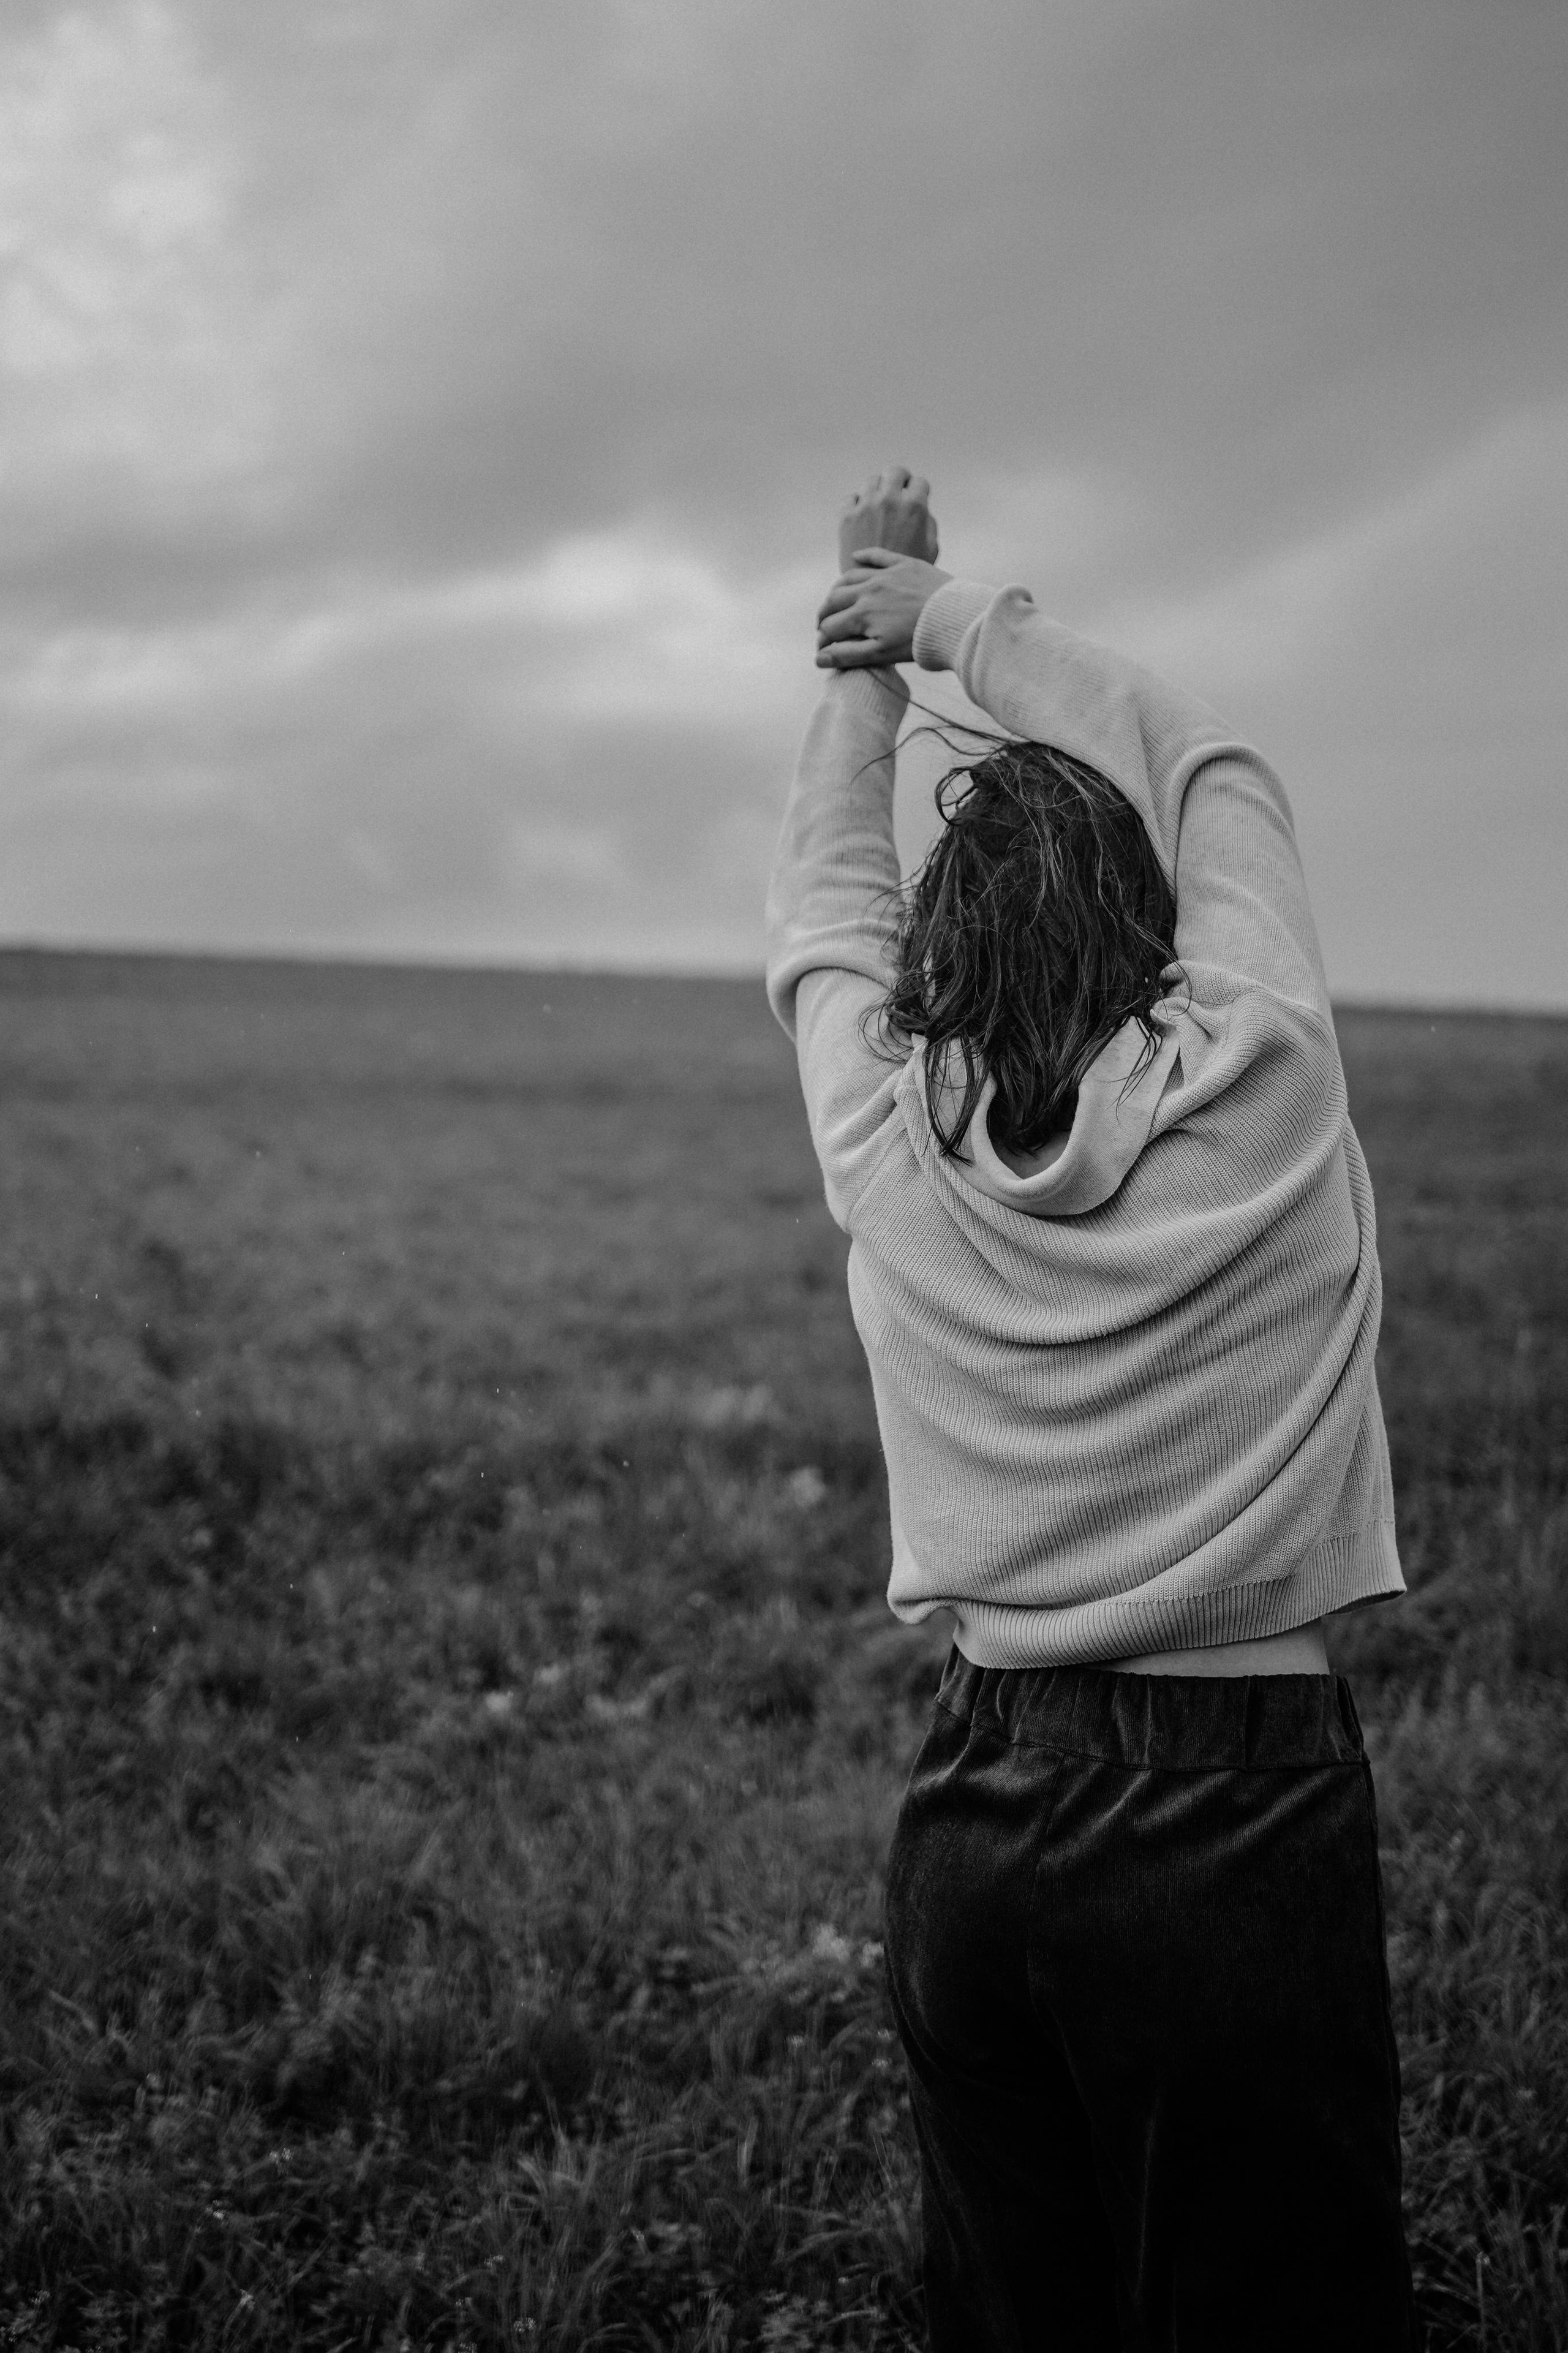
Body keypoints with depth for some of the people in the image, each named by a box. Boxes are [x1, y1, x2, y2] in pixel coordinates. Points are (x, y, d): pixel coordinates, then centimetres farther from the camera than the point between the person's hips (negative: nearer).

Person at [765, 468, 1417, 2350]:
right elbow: (1201, 766, 7)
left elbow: (824, 897, 17)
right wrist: (955, 622, 18)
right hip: (1243, 1825, -3)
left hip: (974, 1823, 3)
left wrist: (872, 656, 29)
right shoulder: (1258, 1083, -9)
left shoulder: (885, 1135, -3)